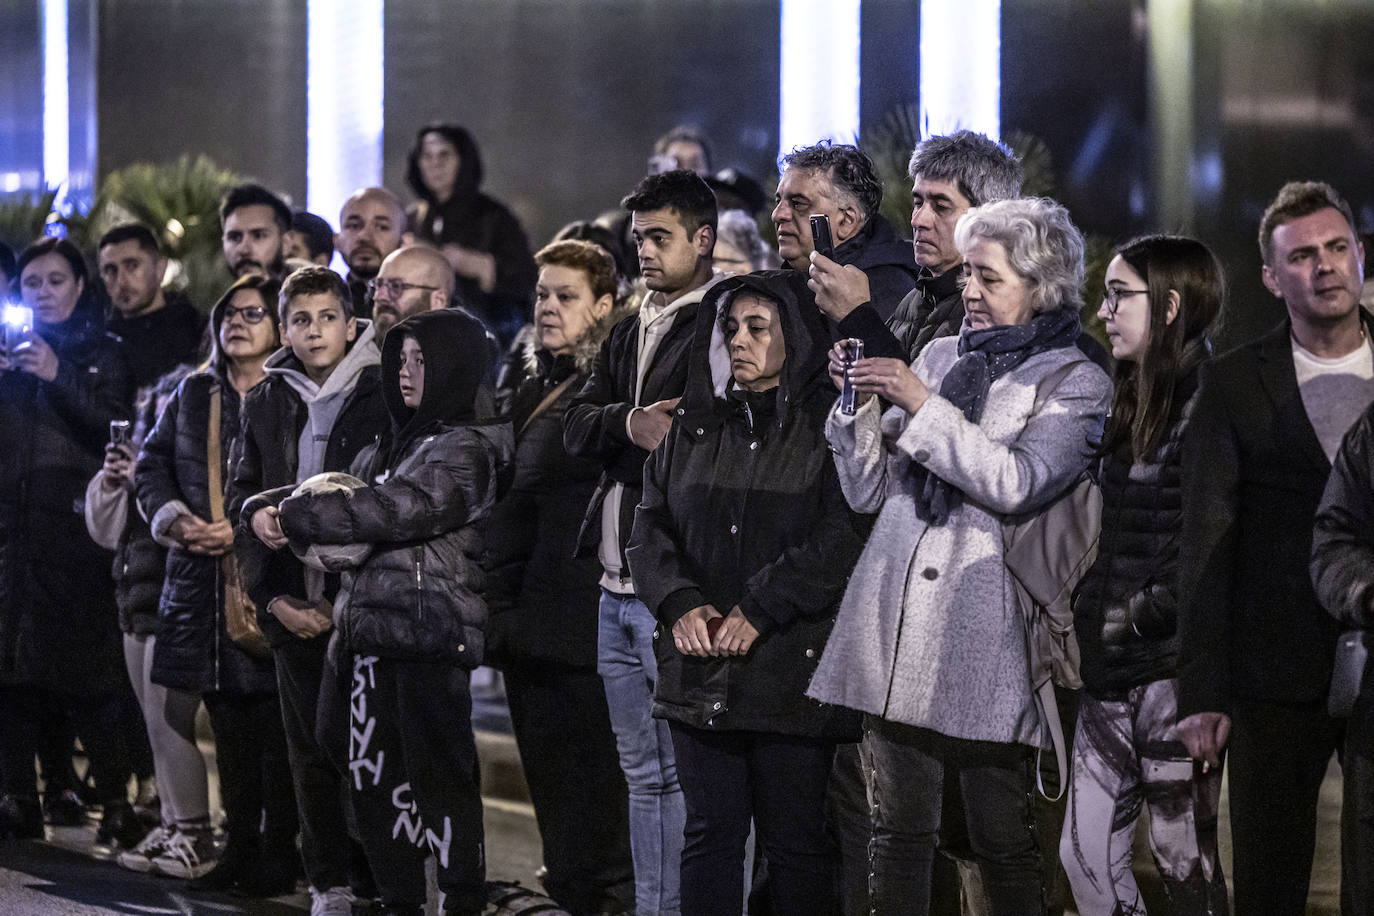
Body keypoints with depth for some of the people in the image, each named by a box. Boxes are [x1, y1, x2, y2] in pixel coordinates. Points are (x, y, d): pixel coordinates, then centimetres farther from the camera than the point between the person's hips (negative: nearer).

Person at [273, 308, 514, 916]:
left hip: (432, 634, -9)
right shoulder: (393, 445, 20)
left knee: (438, 776, -8)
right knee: (373, 776, 8)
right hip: (375, 634, 9)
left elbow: (391, 511, -18)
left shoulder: (466, 450, -8)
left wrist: (292, 518, -12)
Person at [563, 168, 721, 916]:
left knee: (684, 770, -7)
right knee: (643, 771, 13)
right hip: (618, 589, 8)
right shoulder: (629, 334, 19)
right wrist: (627, 422, -9)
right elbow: (576, 428, 8)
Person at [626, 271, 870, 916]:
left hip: (793, 664, -5)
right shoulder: (693, 429, 15)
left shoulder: (829, 427, -2)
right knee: (710, 831, 8)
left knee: (795, 839, 0)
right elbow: (650, 524, 10)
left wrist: (758, 608, -17)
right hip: (699, 667, 5)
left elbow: (846, 533, -13)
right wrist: (680, 603, -8)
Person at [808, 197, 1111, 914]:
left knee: (1002, 842, -3)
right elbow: (868, 491, 16)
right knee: (897, 834, 6)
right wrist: (857, 400, 0)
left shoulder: (1076, 383, 2)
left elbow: (1017, 483, -15)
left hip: (985, 638, -5)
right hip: (897, 626, 5)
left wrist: (922, 406, -15)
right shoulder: (940, 356, 17)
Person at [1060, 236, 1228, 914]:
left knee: (1183, 859, -2)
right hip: (1113, 668, 9)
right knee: (1085, 855, 6)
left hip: (1174, 663, -9)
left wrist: (1137, 616, -14)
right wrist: (1084, 616, 10)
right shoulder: (1134, 407, 17)